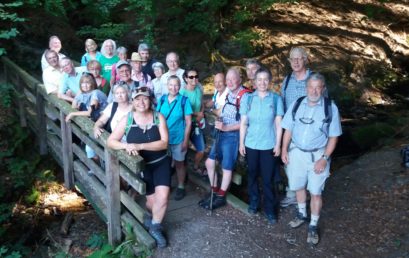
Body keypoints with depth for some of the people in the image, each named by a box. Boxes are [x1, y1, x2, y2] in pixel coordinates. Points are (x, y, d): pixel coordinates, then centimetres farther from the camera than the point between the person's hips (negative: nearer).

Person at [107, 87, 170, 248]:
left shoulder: (158, 117, -9)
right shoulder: (127, 119, -7)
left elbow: (164, 143, -17)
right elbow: (110, 141, -6)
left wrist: (139, 146, -28)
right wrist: (126, 146, -27)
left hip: (161, 162, 0)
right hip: (141, 165, 0)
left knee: (163, 197, -14)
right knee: (152, 199, 5)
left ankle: (155, 228, 13)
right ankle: (150, 213, 44)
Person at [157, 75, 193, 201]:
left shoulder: (184, 100, -11)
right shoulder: (162, 99, -1)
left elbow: (188, 122, -9)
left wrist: (186, 140, -12)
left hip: (178, 139, -3)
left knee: (179, 163, 11)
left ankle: (181, 187, 27)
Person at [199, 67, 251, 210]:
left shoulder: (245, 95, -16)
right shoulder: (229, 94, 11)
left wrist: (226, 127, -22)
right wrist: (219, 122, 7)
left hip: (232, 135, -9)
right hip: (221, 133, 9)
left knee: (226, 167, 5)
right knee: (209, 162, 12)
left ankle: (220, 197, 23)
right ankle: (214, 191, 29)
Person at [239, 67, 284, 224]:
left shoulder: (276, 99, -2)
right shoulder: (248, 98, 0)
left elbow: (278, 124, 0)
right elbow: (243, 123, 2)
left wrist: (278, 144, -2)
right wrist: (241, 143, 0)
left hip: (268, 145, -1)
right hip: (251, 144, 1)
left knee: (268, 178, 2)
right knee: (252, 175, 13)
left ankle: (270, 209, 16)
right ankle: (253, 202, 32)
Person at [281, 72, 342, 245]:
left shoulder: (330, 108, -10)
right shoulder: (296, 104, -1)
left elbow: (333, 136, -7)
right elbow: (288, 129, 5)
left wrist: (324, 158, -13)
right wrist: (284, 150, -1)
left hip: (317, 155, -3)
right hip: (296, 152, 3)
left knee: (315, 192, 3)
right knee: (298, 186, 18)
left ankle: (313, 226, 21)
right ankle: (302, 215, 42)